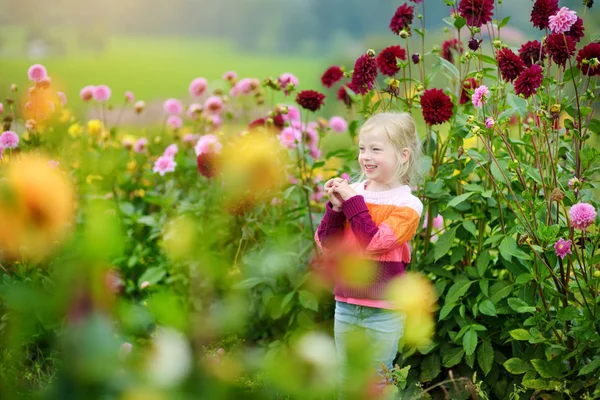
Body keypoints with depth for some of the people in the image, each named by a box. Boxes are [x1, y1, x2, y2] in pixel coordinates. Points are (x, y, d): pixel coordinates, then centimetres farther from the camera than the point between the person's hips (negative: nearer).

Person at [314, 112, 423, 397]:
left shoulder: (407, 205, -11)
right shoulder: (352, 192, 1)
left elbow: (374, 243, -23)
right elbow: (326, 243, 1)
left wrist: (354, 202, -19)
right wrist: (336, 208, -13)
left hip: (383, 311, -4)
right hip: (346, 305, 4)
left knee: (376, 383, 8)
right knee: (346, 380, 16)